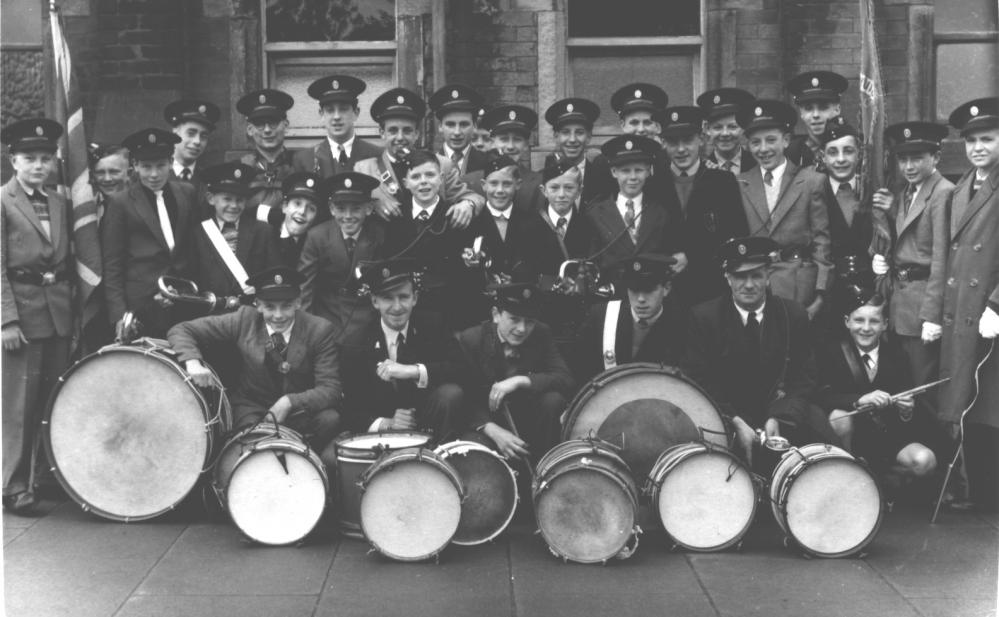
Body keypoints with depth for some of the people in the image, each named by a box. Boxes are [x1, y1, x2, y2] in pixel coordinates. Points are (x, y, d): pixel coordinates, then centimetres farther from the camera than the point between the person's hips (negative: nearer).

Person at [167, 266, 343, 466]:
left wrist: (290, 402, -34)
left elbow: (330, 389, -17)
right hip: (252, 409, 0)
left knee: (330, 419, -31)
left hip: (302, 410, 1)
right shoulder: (244, 320, -10)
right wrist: (193, 363, -30)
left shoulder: (319, 330, -13)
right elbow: (181, 330, -8)